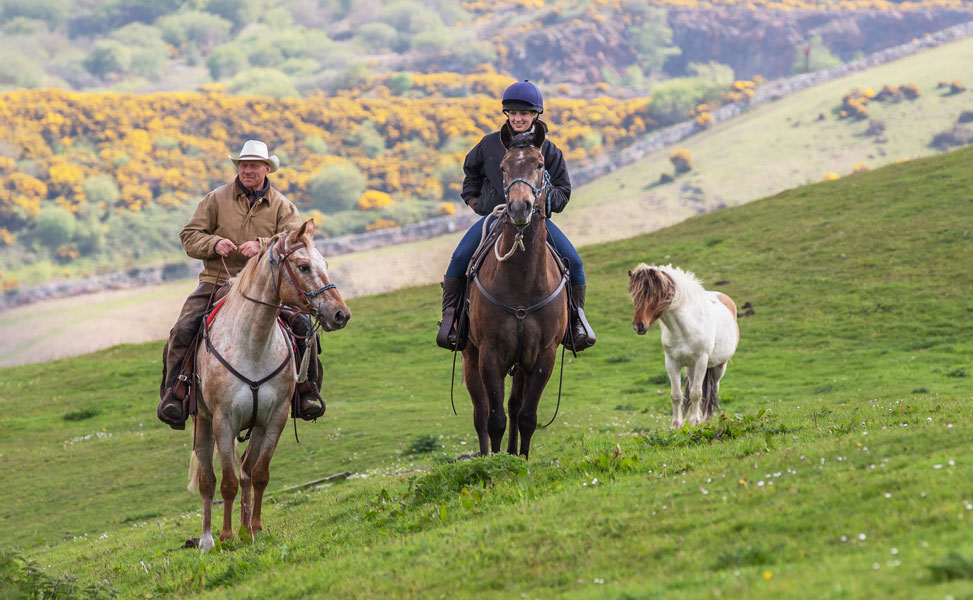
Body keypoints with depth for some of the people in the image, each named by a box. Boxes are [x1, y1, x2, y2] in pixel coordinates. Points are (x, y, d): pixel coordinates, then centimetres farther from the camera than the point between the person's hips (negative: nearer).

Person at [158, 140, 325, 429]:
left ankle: (307, 392, -7)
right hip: (217, 281, 0)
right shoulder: (217, 199, 8)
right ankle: (173, 393, -14)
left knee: (301, 324, -20)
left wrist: (263, 245, -23)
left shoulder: (282, 206, 9)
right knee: (183, 329, -23)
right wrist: (213, 244, -15)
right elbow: (189, 235, 6)